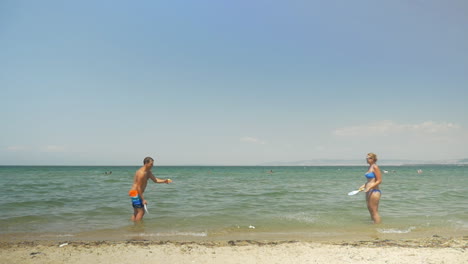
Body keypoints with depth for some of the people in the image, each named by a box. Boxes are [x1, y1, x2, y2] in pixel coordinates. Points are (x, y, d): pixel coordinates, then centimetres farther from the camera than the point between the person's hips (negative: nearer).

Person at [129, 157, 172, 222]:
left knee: (136, 212, 15)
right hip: (135, 193, -10)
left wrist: (165, 181, -6)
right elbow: (138, 187, -22)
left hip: (136, 193, 10)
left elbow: (155, 180, 11)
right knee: (141, 211, -8)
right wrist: (143, 199, -21)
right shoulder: (141, 173, -21)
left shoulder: (148, 172, 9)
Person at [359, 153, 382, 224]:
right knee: (370, 209, 15)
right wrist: (363, 186, 13)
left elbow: (379, 181, -16)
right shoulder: (370, 167, 14)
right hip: (369, 191, 10)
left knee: (374, 211, -5)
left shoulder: (375, 167, -13)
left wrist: (370, 187, -21)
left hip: (374, 191, -10)